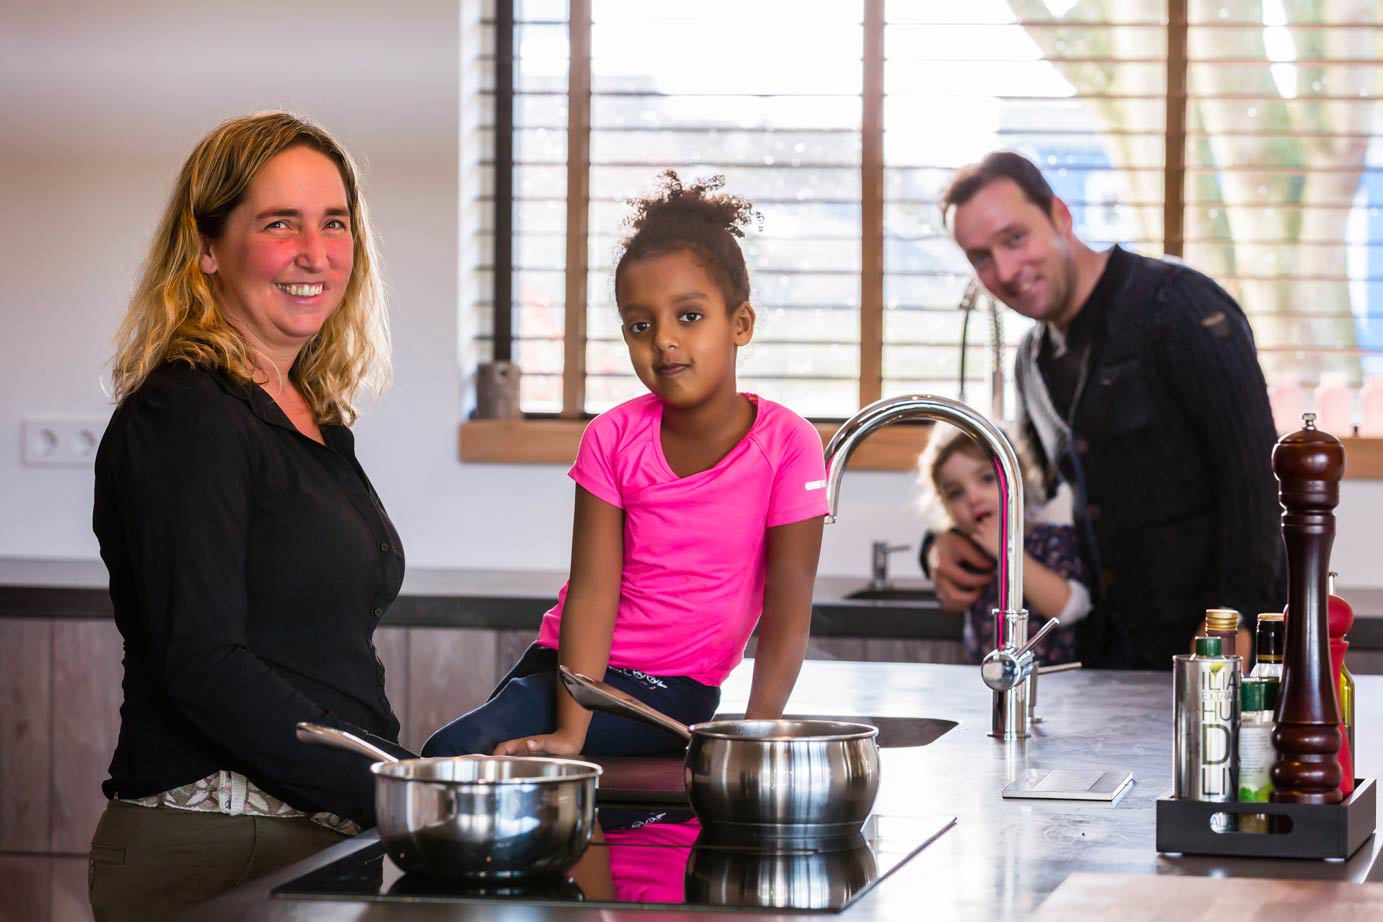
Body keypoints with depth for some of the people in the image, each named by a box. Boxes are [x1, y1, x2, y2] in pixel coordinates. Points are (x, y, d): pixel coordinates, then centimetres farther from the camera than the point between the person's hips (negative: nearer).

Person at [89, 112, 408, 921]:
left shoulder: (314, 418, 15)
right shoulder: (184, 418, -11)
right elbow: (203, 665, -18)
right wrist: (387, 791, -19)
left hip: (322, 837, 8)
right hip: (209, 854, -8)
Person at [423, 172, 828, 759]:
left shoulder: (787, 445, -11)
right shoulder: (614, 439, -4)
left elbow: (786, 614, -12)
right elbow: (593, 591, -12)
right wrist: (568, 733, -24)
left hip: (674, 689, -3)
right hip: (575, 665, 3)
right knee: (453, 752, -23)